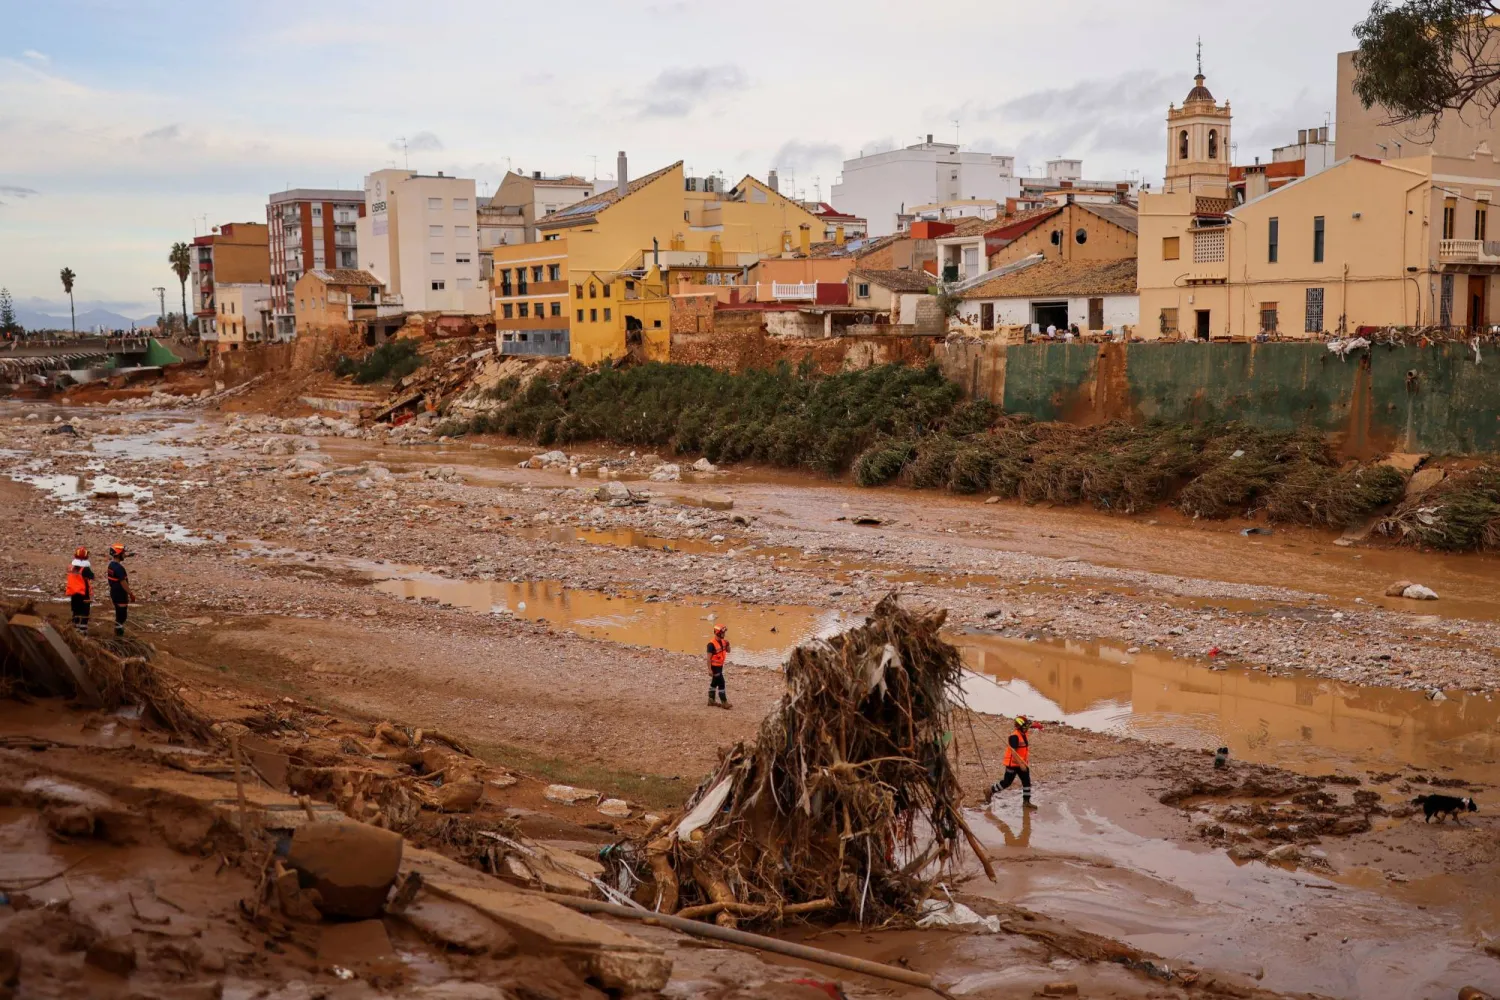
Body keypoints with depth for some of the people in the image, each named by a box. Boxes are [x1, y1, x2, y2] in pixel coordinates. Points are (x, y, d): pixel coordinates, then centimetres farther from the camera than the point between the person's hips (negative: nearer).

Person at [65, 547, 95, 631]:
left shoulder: (70, 568, 2)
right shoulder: (86, 570, -17)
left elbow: (69, 582, 12)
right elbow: (90, 584, -16)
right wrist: (91, 596, -9)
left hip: (74, 594, 6)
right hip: (83, 594, -6)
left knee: (76, 611, 16)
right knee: (84, 612, 1)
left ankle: (76, 627, 22)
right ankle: (83, 629, -1)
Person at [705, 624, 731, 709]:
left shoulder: (722, 642, 4)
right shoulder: (712, 644, -21)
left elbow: (728, 651, 16)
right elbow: (709, 658, -20)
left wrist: (727, 645, -6)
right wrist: (709, 669, -22)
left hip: (720, 666, 9)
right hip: (715, 667, -9)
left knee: (714, 683, 16)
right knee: (721, 683, -8)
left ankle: (711, 700, 25)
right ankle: (724, 702, -4)